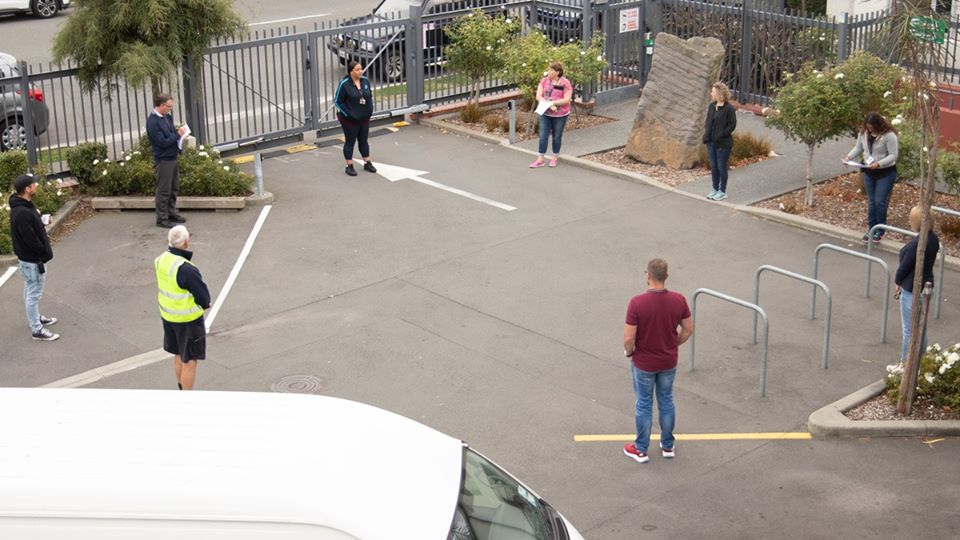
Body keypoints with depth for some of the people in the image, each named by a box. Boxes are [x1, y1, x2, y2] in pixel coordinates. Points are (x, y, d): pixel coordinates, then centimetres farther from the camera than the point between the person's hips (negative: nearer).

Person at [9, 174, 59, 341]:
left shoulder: (23, 206, 3)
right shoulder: (22, 213, -30)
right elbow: (31, 240, -27)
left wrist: (44, 251, 13)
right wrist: (45, 253, -14)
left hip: (31, 257, 10)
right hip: (32, 260, -10)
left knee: (31, 291, 24)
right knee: (34, 293, 0)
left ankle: (35, 318, 41)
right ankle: (37, 330, 10)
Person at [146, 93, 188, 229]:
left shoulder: (167, 117, 6)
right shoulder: (153, 122, -20)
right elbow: (162, 142, -22)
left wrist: (179, 131, -2)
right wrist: (178, 134, -17)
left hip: (173, 158, 9)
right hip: (163, 160, -9)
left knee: (174, 189, 17)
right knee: (164, 191, -1)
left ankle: (171, 213, 29)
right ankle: (162, 219, 8)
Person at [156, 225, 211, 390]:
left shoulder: (161, 260, -5)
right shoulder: (186, 269, -30)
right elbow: (204, 298, -21)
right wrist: (204, 304, 4)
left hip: (168, 315, 8)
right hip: (187, 320, -8)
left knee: (179, 356, 24)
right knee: (189, 362, 5)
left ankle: (181, 389, 39)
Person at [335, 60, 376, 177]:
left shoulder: (365, 81, 0)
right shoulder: (344, 84, -17)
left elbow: (370, 96, 14)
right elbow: (337, 101, -13)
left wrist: (370, 110, 3)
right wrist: (348, 114, -18)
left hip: (364, 118, 5)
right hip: (350, 119, -5)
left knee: (364, 141, 15)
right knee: (350, 142, 6)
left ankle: (367, 163, 25)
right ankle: (349, 166, 14)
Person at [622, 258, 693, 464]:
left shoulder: (637, 302, -25)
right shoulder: (678, 300, -14)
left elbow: (629, 338, -22)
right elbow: (688, 330, -2)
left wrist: (628, 352, -1)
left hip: (644, 363, -3)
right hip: (669, 362, 3)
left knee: (644, 404, 12)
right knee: (666, 402, 20)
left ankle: (641, 450, 24)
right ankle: (667, 445, 32)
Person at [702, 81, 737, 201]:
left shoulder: (728, 108, -14)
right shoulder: (711, 106, 8)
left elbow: (732, 125, -13)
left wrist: (721, 135, -18)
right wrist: (706, 135, 3)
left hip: (723, 143, -7)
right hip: (711, 142, 7)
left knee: (722, 167, 3)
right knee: (713, 166, 14)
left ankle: (722, 191, 14)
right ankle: (715, 189, 25)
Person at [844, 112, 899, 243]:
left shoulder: (889, 135, -21)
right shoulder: (864, 133, -3)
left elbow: (893, 155, -20)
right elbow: (858, 148, 11)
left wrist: (878, 164, -30)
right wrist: (849, 157, -7)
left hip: (886, 173, -5)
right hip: (869, 172, 5)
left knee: (880, 202, -4)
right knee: (871, 202, 11)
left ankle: (880, 230, 13)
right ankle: (871, 229, 22)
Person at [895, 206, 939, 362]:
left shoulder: (916, 243, -27)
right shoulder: (933, 238, 1)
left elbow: (905, 265, -19)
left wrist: (898, 281, 1)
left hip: (912, 290, -9)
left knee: (909, 328, 4)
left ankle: (906, 361, 15)